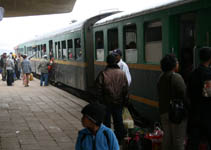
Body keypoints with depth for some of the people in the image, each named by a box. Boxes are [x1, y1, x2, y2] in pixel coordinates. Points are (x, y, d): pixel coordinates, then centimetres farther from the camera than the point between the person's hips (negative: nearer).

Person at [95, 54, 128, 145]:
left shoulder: (103, 74, -10)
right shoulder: (122, 73, -1)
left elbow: (99, 89, -9)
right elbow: (126, 90, 2)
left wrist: (100, 100, -1)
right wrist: (125, 101, 9)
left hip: (106, 102, -2)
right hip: (119, 102, 2)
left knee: (106, 121, 8)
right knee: (118, 120, 12)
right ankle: (119, 139, 17)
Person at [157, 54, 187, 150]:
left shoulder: (161, 78, 10)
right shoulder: (176, 77, -15)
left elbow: (161, 96, 12)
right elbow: (184, 95, -19)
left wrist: (163, 110, 15)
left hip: (163, 112, 8)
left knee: (167, 137, 14)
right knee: (178, 139, -1)